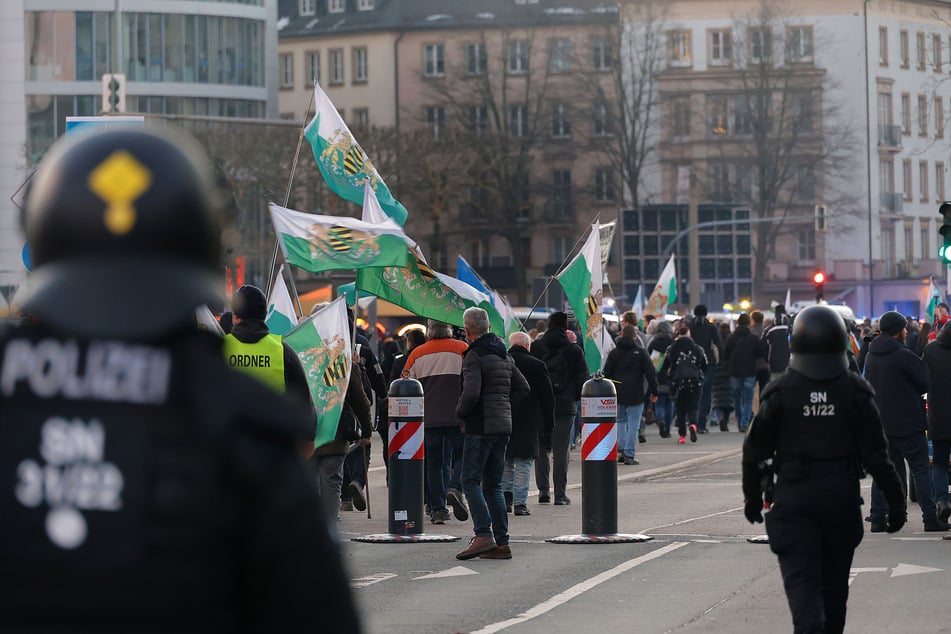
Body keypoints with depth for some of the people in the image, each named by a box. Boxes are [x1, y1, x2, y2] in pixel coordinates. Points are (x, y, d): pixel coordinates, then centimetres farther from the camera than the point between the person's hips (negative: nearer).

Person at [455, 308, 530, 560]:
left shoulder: (474, 355, -12)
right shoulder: (503, 355, 15)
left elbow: (471, 393, -22)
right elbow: (523, 388, 21)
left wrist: (460, 412, -4)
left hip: (481, 426, -8)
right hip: (503, 425, 8)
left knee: (471, 481, -8)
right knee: (493, 484, 11)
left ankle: (483, 535, -20)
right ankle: (502, 542, 7)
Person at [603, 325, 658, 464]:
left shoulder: (614, 353, 6)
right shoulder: (640, 352, -2)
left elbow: (607, 374, 8)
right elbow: (650, 373, -3)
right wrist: (654, 391, 3)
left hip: (618, 395, 3)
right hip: (635, 395, -3)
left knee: (620, 421, 19)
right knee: (633, 424, 0)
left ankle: (621, 449, 7)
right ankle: (629, 455, -4)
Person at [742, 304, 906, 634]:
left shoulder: (779, 392, -5)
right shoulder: (855, 390, -2)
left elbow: (756, 450, -2)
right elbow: (875, 453, -4)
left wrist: (752, 496, 11)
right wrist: (895, 498, 2)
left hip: (793, 497, -2)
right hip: (842, 496, 2)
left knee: (801, 577, -5)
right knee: (834, 581, 15)